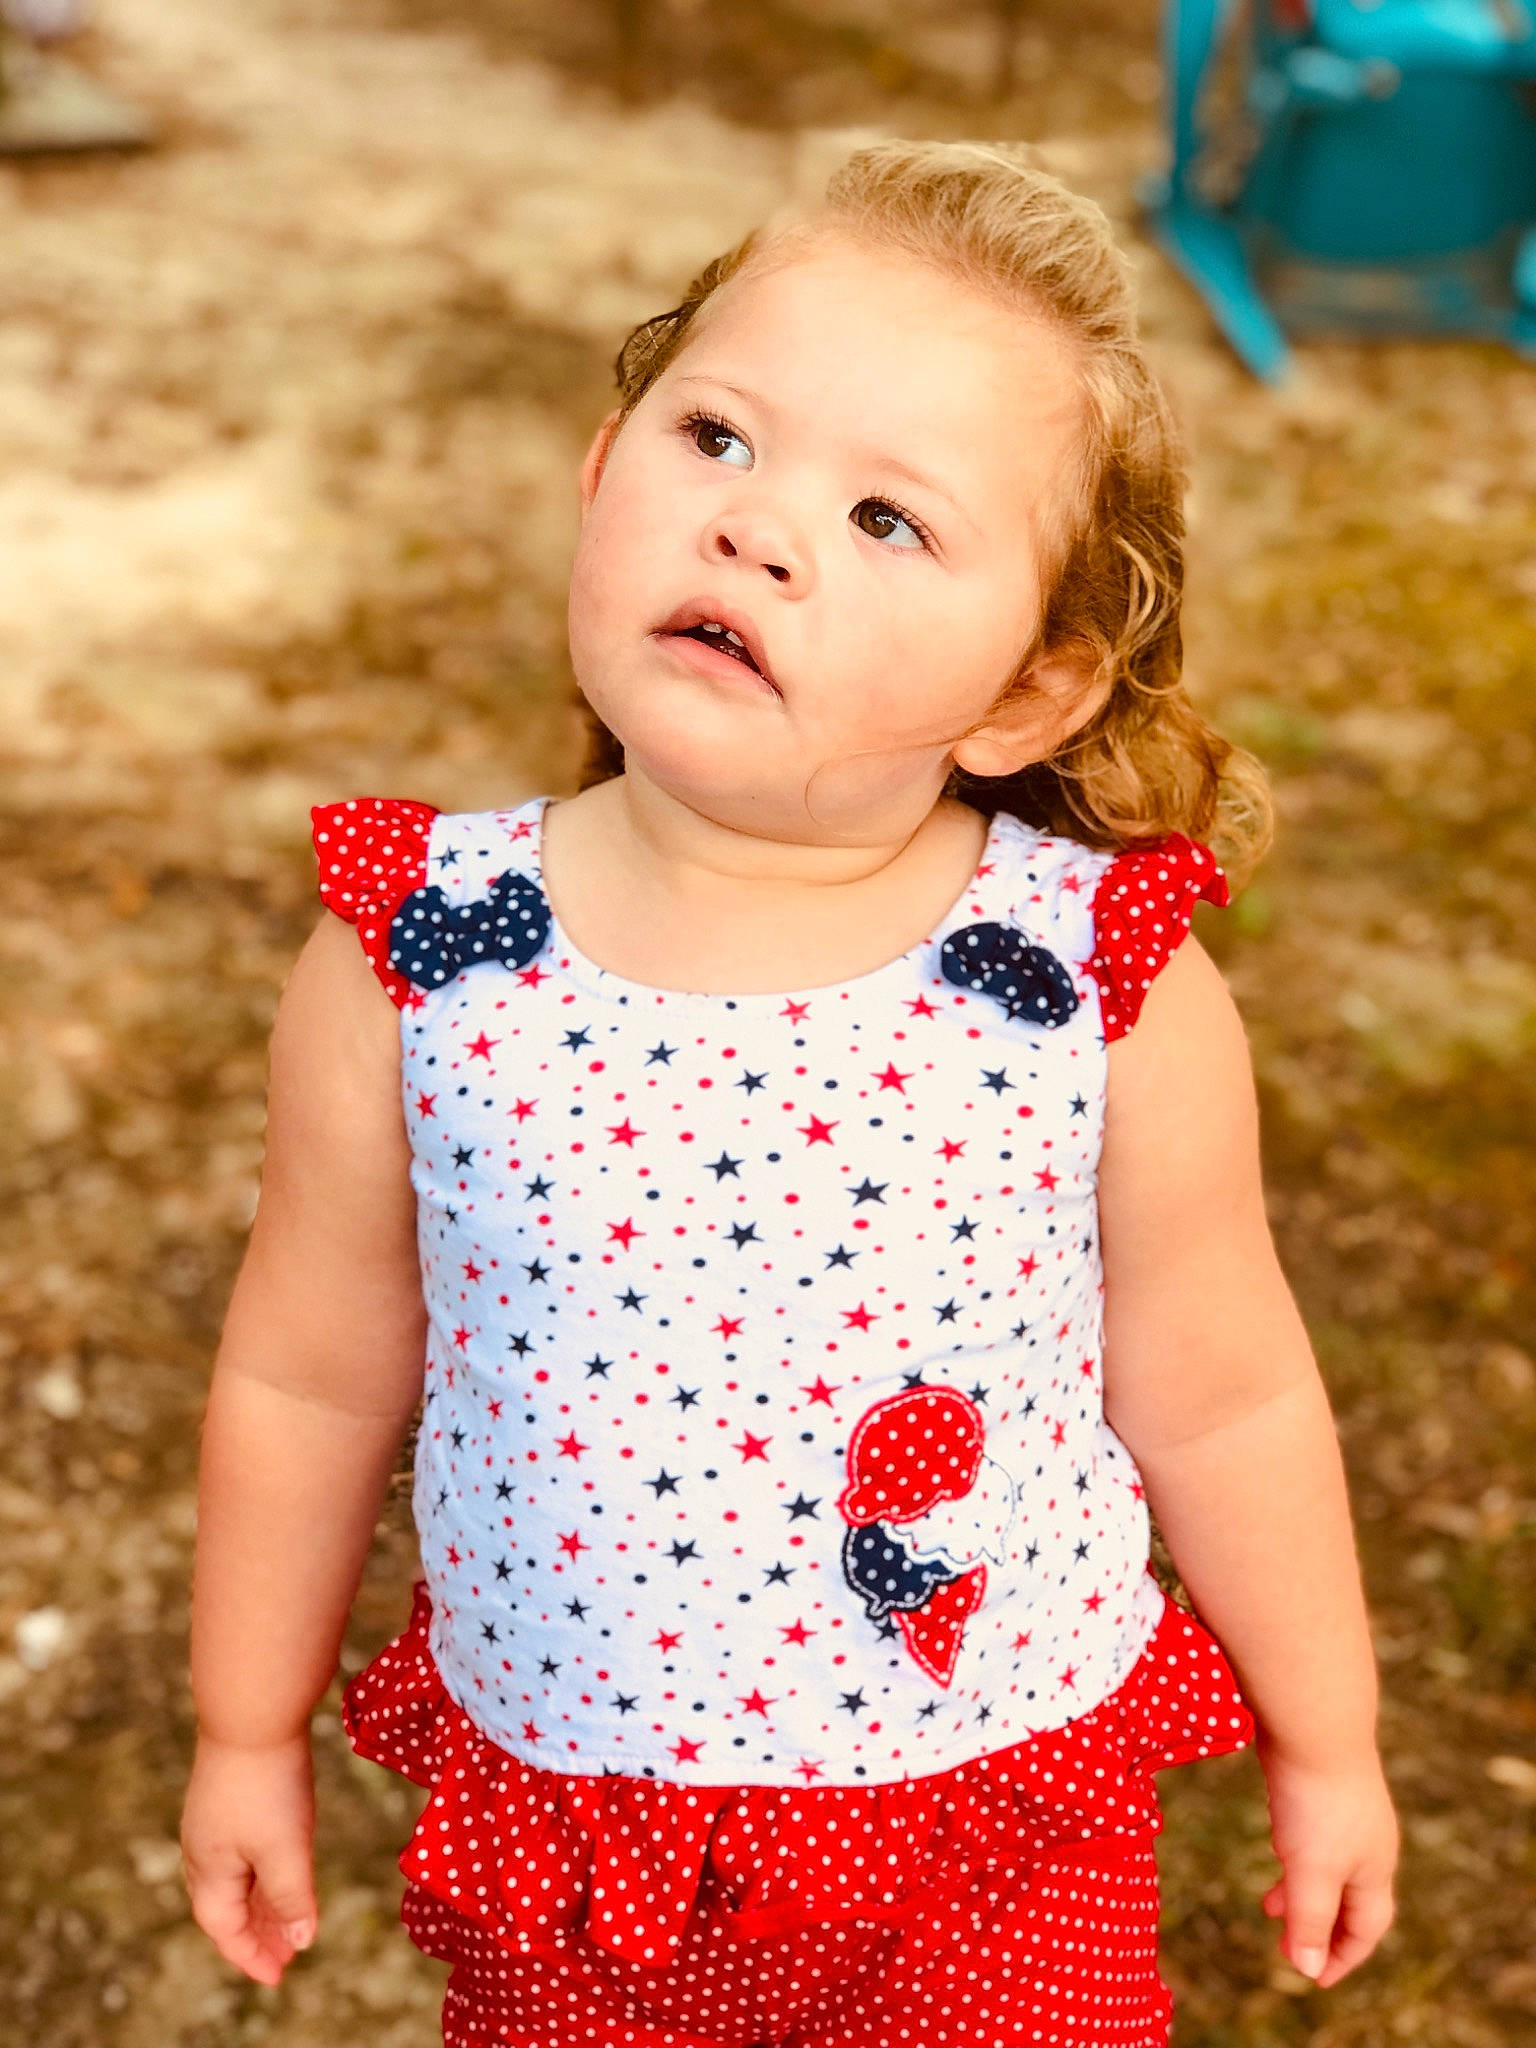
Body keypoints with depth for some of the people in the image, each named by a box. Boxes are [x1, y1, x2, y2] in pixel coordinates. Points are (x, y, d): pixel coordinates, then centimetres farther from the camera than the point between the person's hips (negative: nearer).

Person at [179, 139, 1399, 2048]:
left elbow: (1224, 1402, -5)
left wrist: (1328, 1745, 7)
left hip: (998, 1846, -1)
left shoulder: (1115, 993, -19)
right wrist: (249, 1733, 8)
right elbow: (311, 1382, -2)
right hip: (561, 1816, 1)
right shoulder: (409, 970, -16)